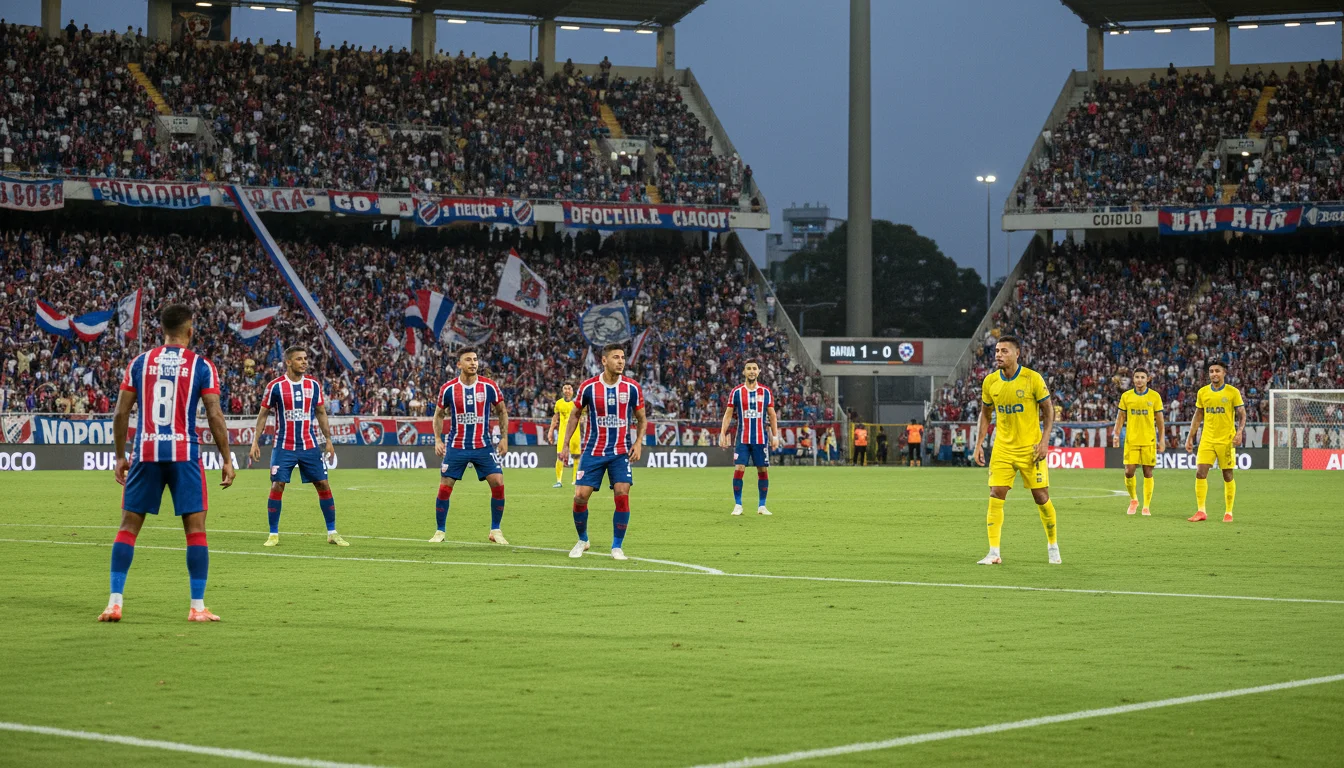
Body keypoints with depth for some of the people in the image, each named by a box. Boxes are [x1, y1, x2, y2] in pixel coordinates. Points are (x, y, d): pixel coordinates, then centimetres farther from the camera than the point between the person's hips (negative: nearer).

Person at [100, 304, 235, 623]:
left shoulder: (139, 363, 6)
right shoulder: (202, 366, 0)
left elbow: (121, 413, 5)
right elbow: (215, 416, -5)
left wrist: (120, 456, 14)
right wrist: (227, 460, 2)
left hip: (146, 454, 2)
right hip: (184, 454, -2)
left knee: (128, 526, 9)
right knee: (195, 528, 4)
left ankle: (115, 603, 3)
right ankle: (197, 607, 2)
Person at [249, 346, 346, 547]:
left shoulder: (313, 385, 3)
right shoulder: (276, 386, -6)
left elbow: (321, 413, 13)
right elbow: (263, 414, 1)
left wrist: (328, 440, 9)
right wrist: (255, 442, -4)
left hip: (310, 446, 3)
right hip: (283, 446, -3)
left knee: (323, 485, 0)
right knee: (277, 487, -8)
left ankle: (332, 533, 10)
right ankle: (273, 534, 5)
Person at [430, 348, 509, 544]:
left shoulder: (489, 386, -4)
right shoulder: (448, 389, -4)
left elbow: (502, 411, 9)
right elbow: (438, 415, 9)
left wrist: (504, 437, 3)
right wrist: (438, 439, -1)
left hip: (483, 446, 0)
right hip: (456, 446, 0)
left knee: (498, 483, -10)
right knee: (444, 487, -4)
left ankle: (495, 531, 5)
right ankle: (439, 531, 12)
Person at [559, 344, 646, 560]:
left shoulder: (632, 388, -4)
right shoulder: (588, 387, -6)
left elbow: (641, 418, 8)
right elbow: (575, 415, 8)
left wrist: (638, 442, -7)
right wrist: (565, 445, 4)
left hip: (621, 452, 0)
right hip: (593, 451, 0)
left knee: (622, 495, -12)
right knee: (580, 496, -6)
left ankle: (617, 547, 1)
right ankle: (582, 540, 18)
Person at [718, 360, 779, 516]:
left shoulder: (766, 392, 4)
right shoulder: (736, 392, 1)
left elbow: (772, 415, 8)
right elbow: (728, 414, 4)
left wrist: (775, 436, 2)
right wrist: (722, 434, -3)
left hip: (761, 438, 1)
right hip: (743, 438, -1)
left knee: (763, 471, 2)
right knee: (738, 469, -9)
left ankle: (761, 506, 11)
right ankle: (737, 505, 1)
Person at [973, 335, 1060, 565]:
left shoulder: (1033, 379, -11)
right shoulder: (990, 382, 0)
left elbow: (1048, 411, -4)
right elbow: (985, 414, 13)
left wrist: (1044, 441, -14)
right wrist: (979, 444, 5)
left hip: (1031, 449, -3)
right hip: (1003, 449, 3)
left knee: (1041, 497, 2)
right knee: (996, 496, -8)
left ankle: (1052, 545, 22)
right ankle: (994, 553, -6)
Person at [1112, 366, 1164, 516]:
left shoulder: (1154, 396, 1)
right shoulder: (1126, 396, 4)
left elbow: (1159, 420, 4)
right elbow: (1120, 417, 9)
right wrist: (1116, 434, -3)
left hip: (1149, 440, -1)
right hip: (1131, 440, 1)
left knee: (1148, 473, 0)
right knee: (1129, 471, -5)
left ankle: (1146, 506, 7)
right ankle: (1133, 500, 19)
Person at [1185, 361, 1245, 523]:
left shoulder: (1233, 392, -4)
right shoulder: (1202, 392, 6)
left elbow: (1242, 415, -2)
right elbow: (1198, 416, 14)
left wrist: (1240, 432, -19)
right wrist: (1190, 437, 9)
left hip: (1226, 441, -3)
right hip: (1207, 440, 3)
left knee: (1228, 476, 3)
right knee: (1200, 473, -8)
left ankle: (1228, 512, 12)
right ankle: (1201, 511, -3)